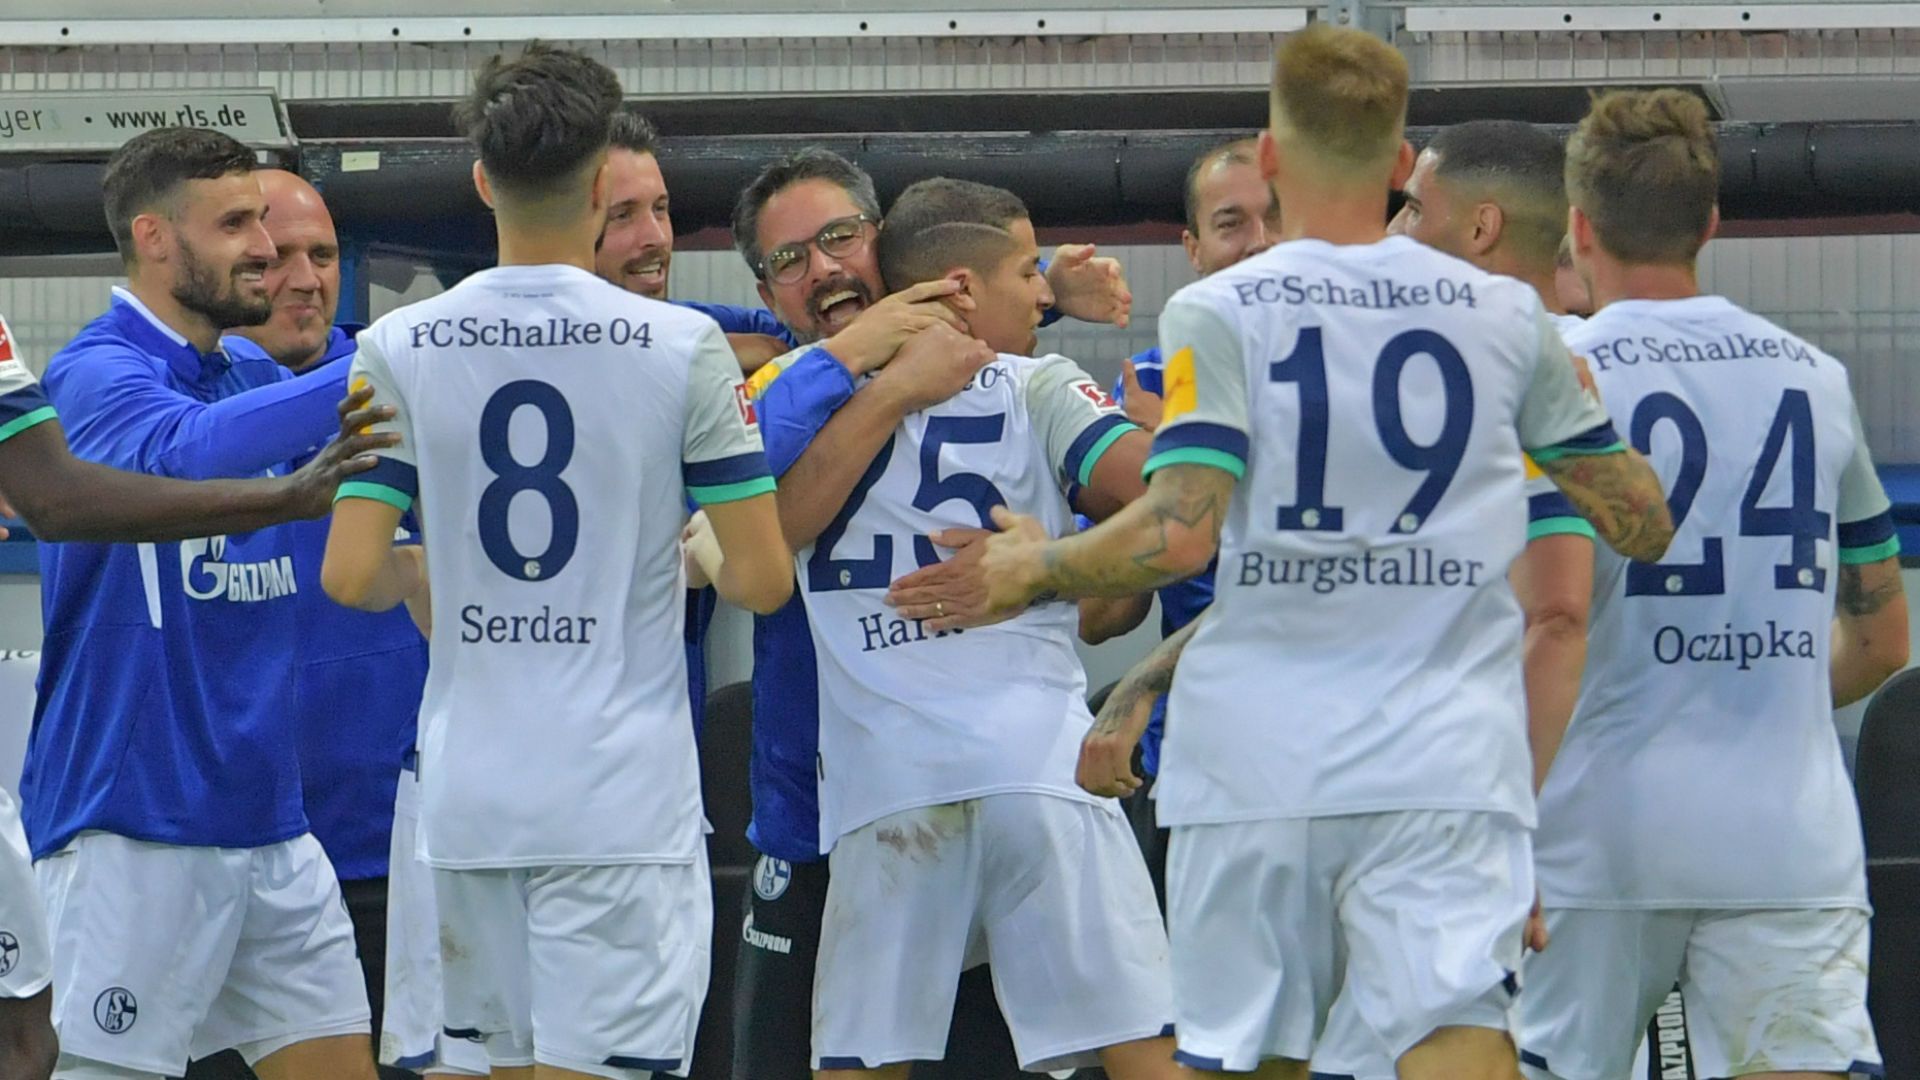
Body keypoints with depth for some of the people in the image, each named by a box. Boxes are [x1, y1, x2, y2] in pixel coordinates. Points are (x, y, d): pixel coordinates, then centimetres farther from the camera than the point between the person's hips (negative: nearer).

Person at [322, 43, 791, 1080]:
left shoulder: (398, 350, 0)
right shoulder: (681, 346, -5)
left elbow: (351, 576, -4)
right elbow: (763, 580, -5)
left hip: (466, 791, 3)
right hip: (622, 794, -3)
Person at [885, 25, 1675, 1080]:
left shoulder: (1217, 315, -2)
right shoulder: (1506, 315, 7)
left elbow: (1178, 534, -13)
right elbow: (1641, 522, 12)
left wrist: (1029, 571, 4)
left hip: (1257, 758, -1)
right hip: (1446, 758, 1)